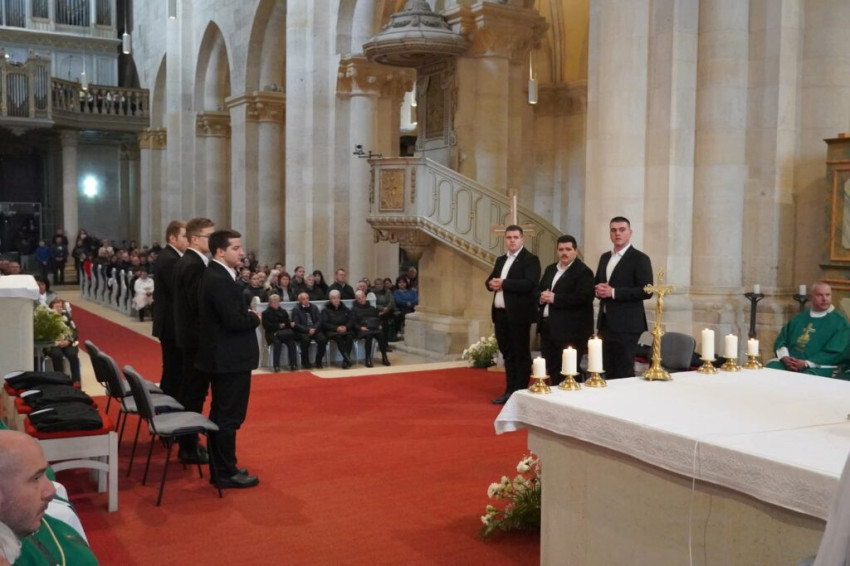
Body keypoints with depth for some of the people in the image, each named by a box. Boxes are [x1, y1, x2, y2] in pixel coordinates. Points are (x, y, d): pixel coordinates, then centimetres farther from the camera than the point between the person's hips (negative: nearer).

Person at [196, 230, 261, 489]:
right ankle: (226, 474, 7)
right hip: (230, 359, -11)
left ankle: (220, 468, 27)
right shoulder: (220, 280, -21)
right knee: (228, 417, -2)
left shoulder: (214, 275, 11)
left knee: (222, 415, 17)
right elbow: (234, 321, -26)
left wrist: (247, 314, -1)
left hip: (223, 357, 11)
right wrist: (255, 318, -9)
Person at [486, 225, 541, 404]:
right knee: (507, 354, 14)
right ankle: (510, 391, 22)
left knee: (521, 355, 0)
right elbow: (490, 280, 17)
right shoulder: (501, 260, 18)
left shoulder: (530, 259, -7)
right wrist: (491, 283, -7)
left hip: (518, 315, -7)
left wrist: (503, 283, -20)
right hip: (501, 314, 7)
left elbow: (529, 283, -20)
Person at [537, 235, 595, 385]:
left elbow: (583, 298, -21)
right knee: (551, 370, 14)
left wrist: (554, 298, -20)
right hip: (547, 327, 8)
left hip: (570, 331, -8)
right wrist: (542, 297, -6)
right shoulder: (550, 269, 17)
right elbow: (538, 290, 19)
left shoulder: (583, 272, -8)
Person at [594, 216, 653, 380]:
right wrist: (598, 290, -2)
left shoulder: (640, 259, -6)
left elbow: (646, 291, -15)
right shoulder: (605, 257, 16)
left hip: (626, 324, -7)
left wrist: (613, 292, -19)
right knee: (608, 371, 9)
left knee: (624, 373, -4)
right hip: (605, 322, 7)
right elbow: (597, 284, 23)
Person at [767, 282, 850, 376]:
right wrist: (784, 357, -6)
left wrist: (806, 364, -13)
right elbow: (781, 339, 17)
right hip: (789, 362, 4)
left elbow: (835, 353, -4)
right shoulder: (800, 318, 21)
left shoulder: (839, 321, 7)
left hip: (818, 367, -4)